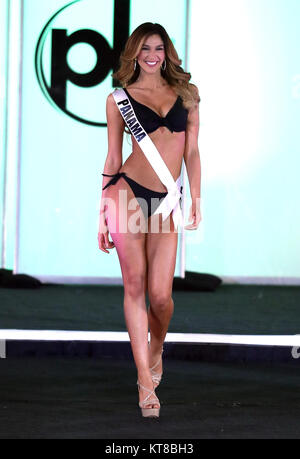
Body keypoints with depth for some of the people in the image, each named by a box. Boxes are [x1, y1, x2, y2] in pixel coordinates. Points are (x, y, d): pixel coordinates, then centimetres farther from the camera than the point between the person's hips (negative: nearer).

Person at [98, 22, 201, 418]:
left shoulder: (186, 94, 12)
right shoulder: (119, 98, 7)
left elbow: (191, 152, 12)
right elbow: (112, 158, 7)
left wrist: (196, 200, 4)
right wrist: (103, 214, 5)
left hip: (166, 202, 1)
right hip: (127, 192, -1)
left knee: (160, 293, -8)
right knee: (135, 286, -5)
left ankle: (156, 345, 27)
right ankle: (145, 381, -1)